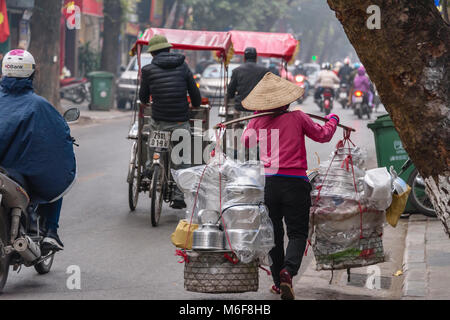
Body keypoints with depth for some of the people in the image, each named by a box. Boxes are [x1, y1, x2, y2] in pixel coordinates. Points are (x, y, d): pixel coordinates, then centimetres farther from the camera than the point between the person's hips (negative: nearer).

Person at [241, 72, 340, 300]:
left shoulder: (257, 121, 4)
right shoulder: (297, 118, 0)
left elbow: (244, 142, 19)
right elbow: (323, 136, 13)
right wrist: (332, 120, 32)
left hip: (267, 182, 2)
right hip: (295, 182, -2)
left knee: (273, 233, 15)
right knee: (297, 233, 2)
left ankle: (278, 281, 18)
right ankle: (288, 270, -24)